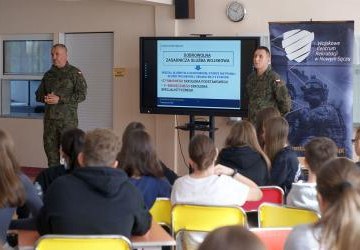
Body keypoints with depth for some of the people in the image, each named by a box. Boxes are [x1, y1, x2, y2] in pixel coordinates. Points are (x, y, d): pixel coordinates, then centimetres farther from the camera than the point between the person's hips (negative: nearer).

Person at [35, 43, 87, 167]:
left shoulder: (74, 73, -1)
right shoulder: (48, 74, 16)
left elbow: (81, 94, -10)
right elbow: (38, 94, 21)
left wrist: (60, 99, -16)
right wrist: (45, 98, -4)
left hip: (67, 119, -5)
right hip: (49, 118, 5)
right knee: (50, 148, 7)